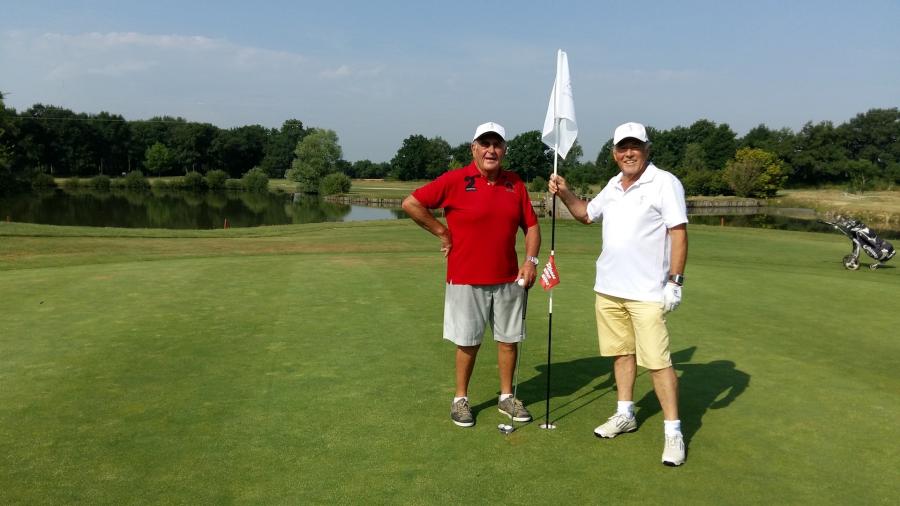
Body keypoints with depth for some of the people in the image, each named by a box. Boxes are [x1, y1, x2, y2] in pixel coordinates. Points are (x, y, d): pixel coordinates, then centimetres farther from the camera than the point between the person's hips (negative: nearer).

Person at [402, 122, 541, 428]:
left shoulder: (516, 184, 5)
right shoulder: (455, 181, -8)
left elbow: (531, 226, 12)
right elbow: (411, 204, -8)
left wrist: (531, 259, -2)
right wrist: (443, 233, -5)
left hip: (508, 279, 4)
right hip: (466, 279, -4)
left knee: (509, 339, 11)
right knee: (468, 342, 7)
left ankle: (507, 397, 28)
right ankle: (460, 399, 25)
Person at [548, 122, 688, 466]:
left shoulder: (665, 183, -8)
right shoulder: (614, 185, 13)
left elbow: (678, 233, -11)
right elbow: (586, 214, 27)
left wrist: (675, 280, -16)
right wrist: (565, 193, 11)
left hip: (647, 292, -7)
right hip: (608, 287, 7)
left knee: (656, 360, -7)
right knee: (621, 352, 15)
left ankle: (673, 431, 2)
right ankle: (625, 414, 28)